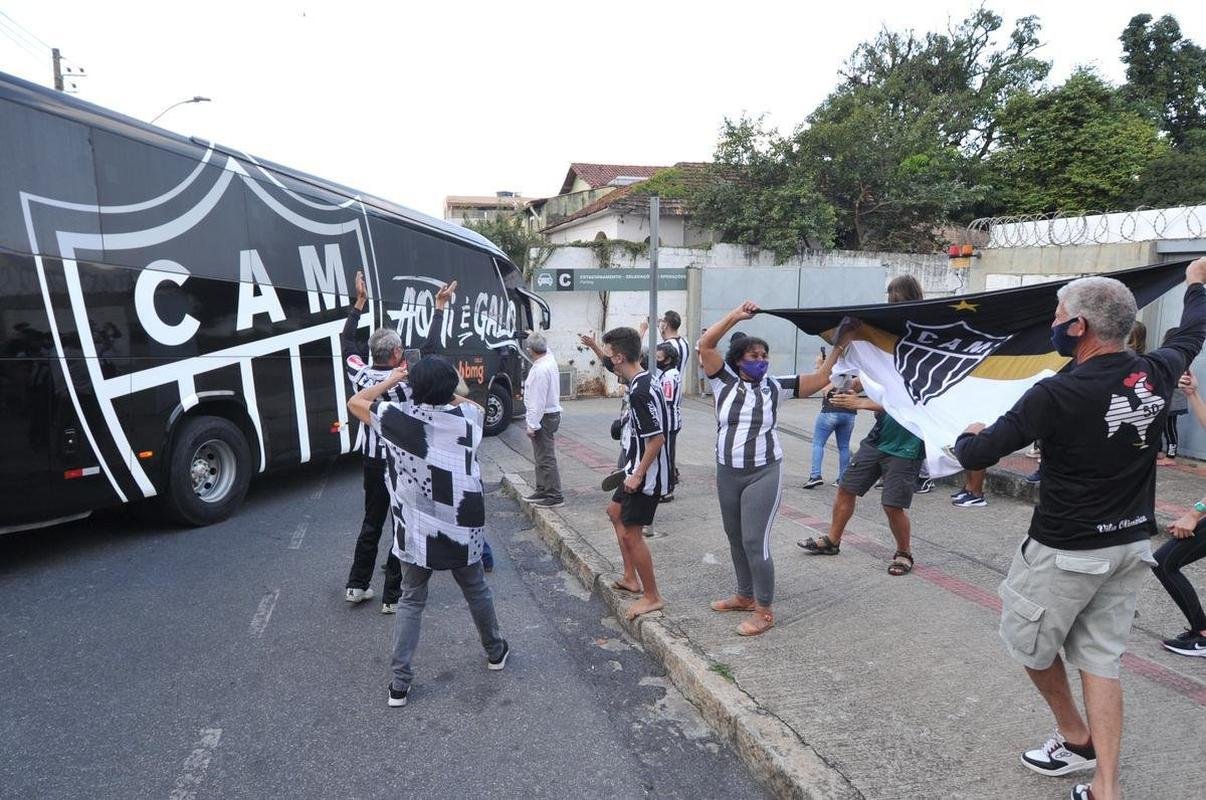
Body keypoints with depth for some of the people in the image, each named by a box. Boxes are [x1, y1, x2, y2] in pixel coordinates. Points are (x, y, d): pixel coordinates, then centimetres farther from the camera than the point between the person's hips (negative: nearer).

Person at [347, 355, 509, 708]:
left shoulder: (397, 417, -11)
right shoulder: (467, 416, -8)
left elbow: (355, 402, 5)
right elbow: (477, 407, 18)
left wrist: (390, 380, 11)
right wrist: (444, 389, 15)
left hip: (416, 533, -1)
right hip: (462, 529, 1)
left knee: (411, 602, 14)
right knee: (477, 591, 22)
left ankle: (400, 682, 14)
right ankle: (495, 651, 41)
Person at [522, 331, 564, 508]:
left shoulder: (540, 370, -23)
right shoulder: (549, 359, 5)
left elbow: (538, 401, -24)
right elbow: (546, 348, 32)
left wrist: (532, 425, -19)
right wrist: (536, 336, 49)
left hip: (544, 417, -10)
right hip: (551, 413, 10)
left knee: (546, 459, -5)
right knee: (542, 457, 18)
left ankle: (555, 497, -1)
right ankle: (542, 491, 27)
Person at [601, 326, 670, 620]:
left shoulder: (640, 391, -26)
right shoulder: (643, 381, 4)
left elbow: (657, 438, -27)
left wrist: (638, 475, -22)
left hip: (646, 475, -11)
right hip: (637, 469, 11)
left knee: (631, 532, -2)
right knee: (615, 511, 25)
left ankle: (652, 597, 12)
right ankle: (631, 578, 33)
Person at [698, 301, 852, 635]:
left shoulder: (775, 387, 0)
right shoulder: (724, 382, 0)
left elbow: (819, 380, 2)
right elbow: (705, 345, -10)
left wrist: (838, 348, -2)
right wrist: (736, 315, -13)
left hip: (764, 475, -3)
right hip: (727, 473, 3)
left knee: (755, 541, -6)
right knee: (736, 539, 17)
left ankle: (764, 611, 8)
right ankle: (745, 595, 37)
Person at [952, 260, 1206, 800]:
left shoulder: (1057, 395, -23)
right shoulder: (1156, 375, -3)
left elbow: (975, 457, -20)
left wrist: (969, 435, 5)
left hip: (1067, 550, -7)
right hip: (1132, 544, 7)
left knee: (1029, 641, 16)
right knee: (1099, 659, 13)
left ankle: (1076, 739, 36)